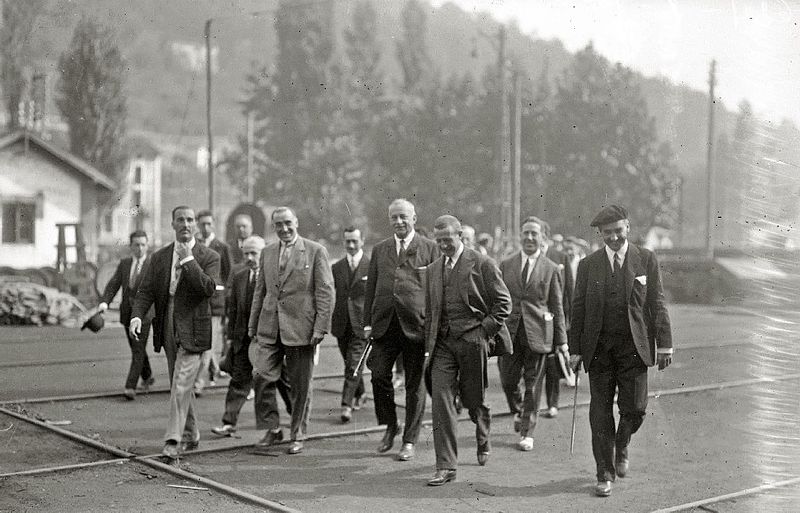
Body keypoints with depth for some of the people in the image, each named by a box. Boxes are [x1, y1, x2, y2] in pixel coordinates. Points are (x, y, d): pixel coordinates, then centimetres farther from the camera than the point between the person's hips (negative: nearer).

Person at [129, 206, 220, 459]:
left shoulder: (209, 257, -2)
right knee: (181, 387, 14)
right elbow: (145, 291, 5)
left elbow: (209, 288, -17)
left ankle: (173, 440, -12)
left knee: (181, 385, -13)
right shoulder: (159, 257, 10)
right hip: (168, 330, 5)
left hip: (193, 331, -5)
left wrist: (188, 260, -18)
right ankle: (190, 436, 28)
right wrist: (137, 316, -13)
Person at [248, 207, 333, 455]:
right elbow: (260, 291, 18)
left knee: (300, 385, 4)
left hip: (300, 327, -4)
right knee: (261, 376, -6)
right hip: (269, 328, 4)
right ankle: (272, 429, 11)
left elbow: (325, 292, -5)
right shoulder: (267, 252, 13)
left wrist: (320, 328, -12)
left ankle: (297, 436, 17)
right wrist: (253, 325, 14)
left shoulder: (315, 251, -2)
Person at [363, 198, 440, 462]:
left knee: (414, 383, 3)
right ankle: (390, 426, 17)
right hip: (384, 324, 3)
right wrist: (368, 322, 8)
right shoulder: (380, 249, 14)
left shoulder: (429, 248, 4)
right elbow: (371, 288, 15)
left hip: (416, 324, -2)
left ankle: (409, 441, 15)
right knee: (379, 374, -7)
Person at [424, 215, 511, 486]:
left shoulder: (482, 264, -4)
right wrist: (428, 346, 10)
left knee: (473, 399, 7)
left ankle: (483, 441, 39)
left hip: (472, 341, -4)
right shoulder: (433, 269, 13)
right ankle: (446, 466, -4)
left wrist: (484, 330, -11)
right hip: (442, 342, 4)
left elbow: (504, 302, -3)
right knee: (440, 398, -6)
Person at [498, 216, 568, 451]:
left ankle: (527, 433, 13)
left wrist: (561, 341, 2)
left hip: (538, 332, -1)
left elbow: (557, 307, 4)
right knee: (508, 381, 3)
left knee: (533, 385, 3)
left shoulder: (551, 269, 4)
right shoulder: (505, 265, 8)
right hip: (510, 331, 2)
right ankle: (518, 412, 34)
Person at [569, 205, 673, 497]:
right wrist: (576, 349, 2)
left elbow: (657, 304, 3)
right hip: (599, 348, 1)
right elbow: (578, 309, 7)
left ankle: (622, 447, 29)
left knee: (635, 408, -3)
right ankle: (605, 473, 12)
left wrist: (664, 344, -3)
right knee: (600, 413, 2)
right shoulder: (588, 265, 6)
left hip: (634, 347, -1)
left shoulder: (646, 260, 4)